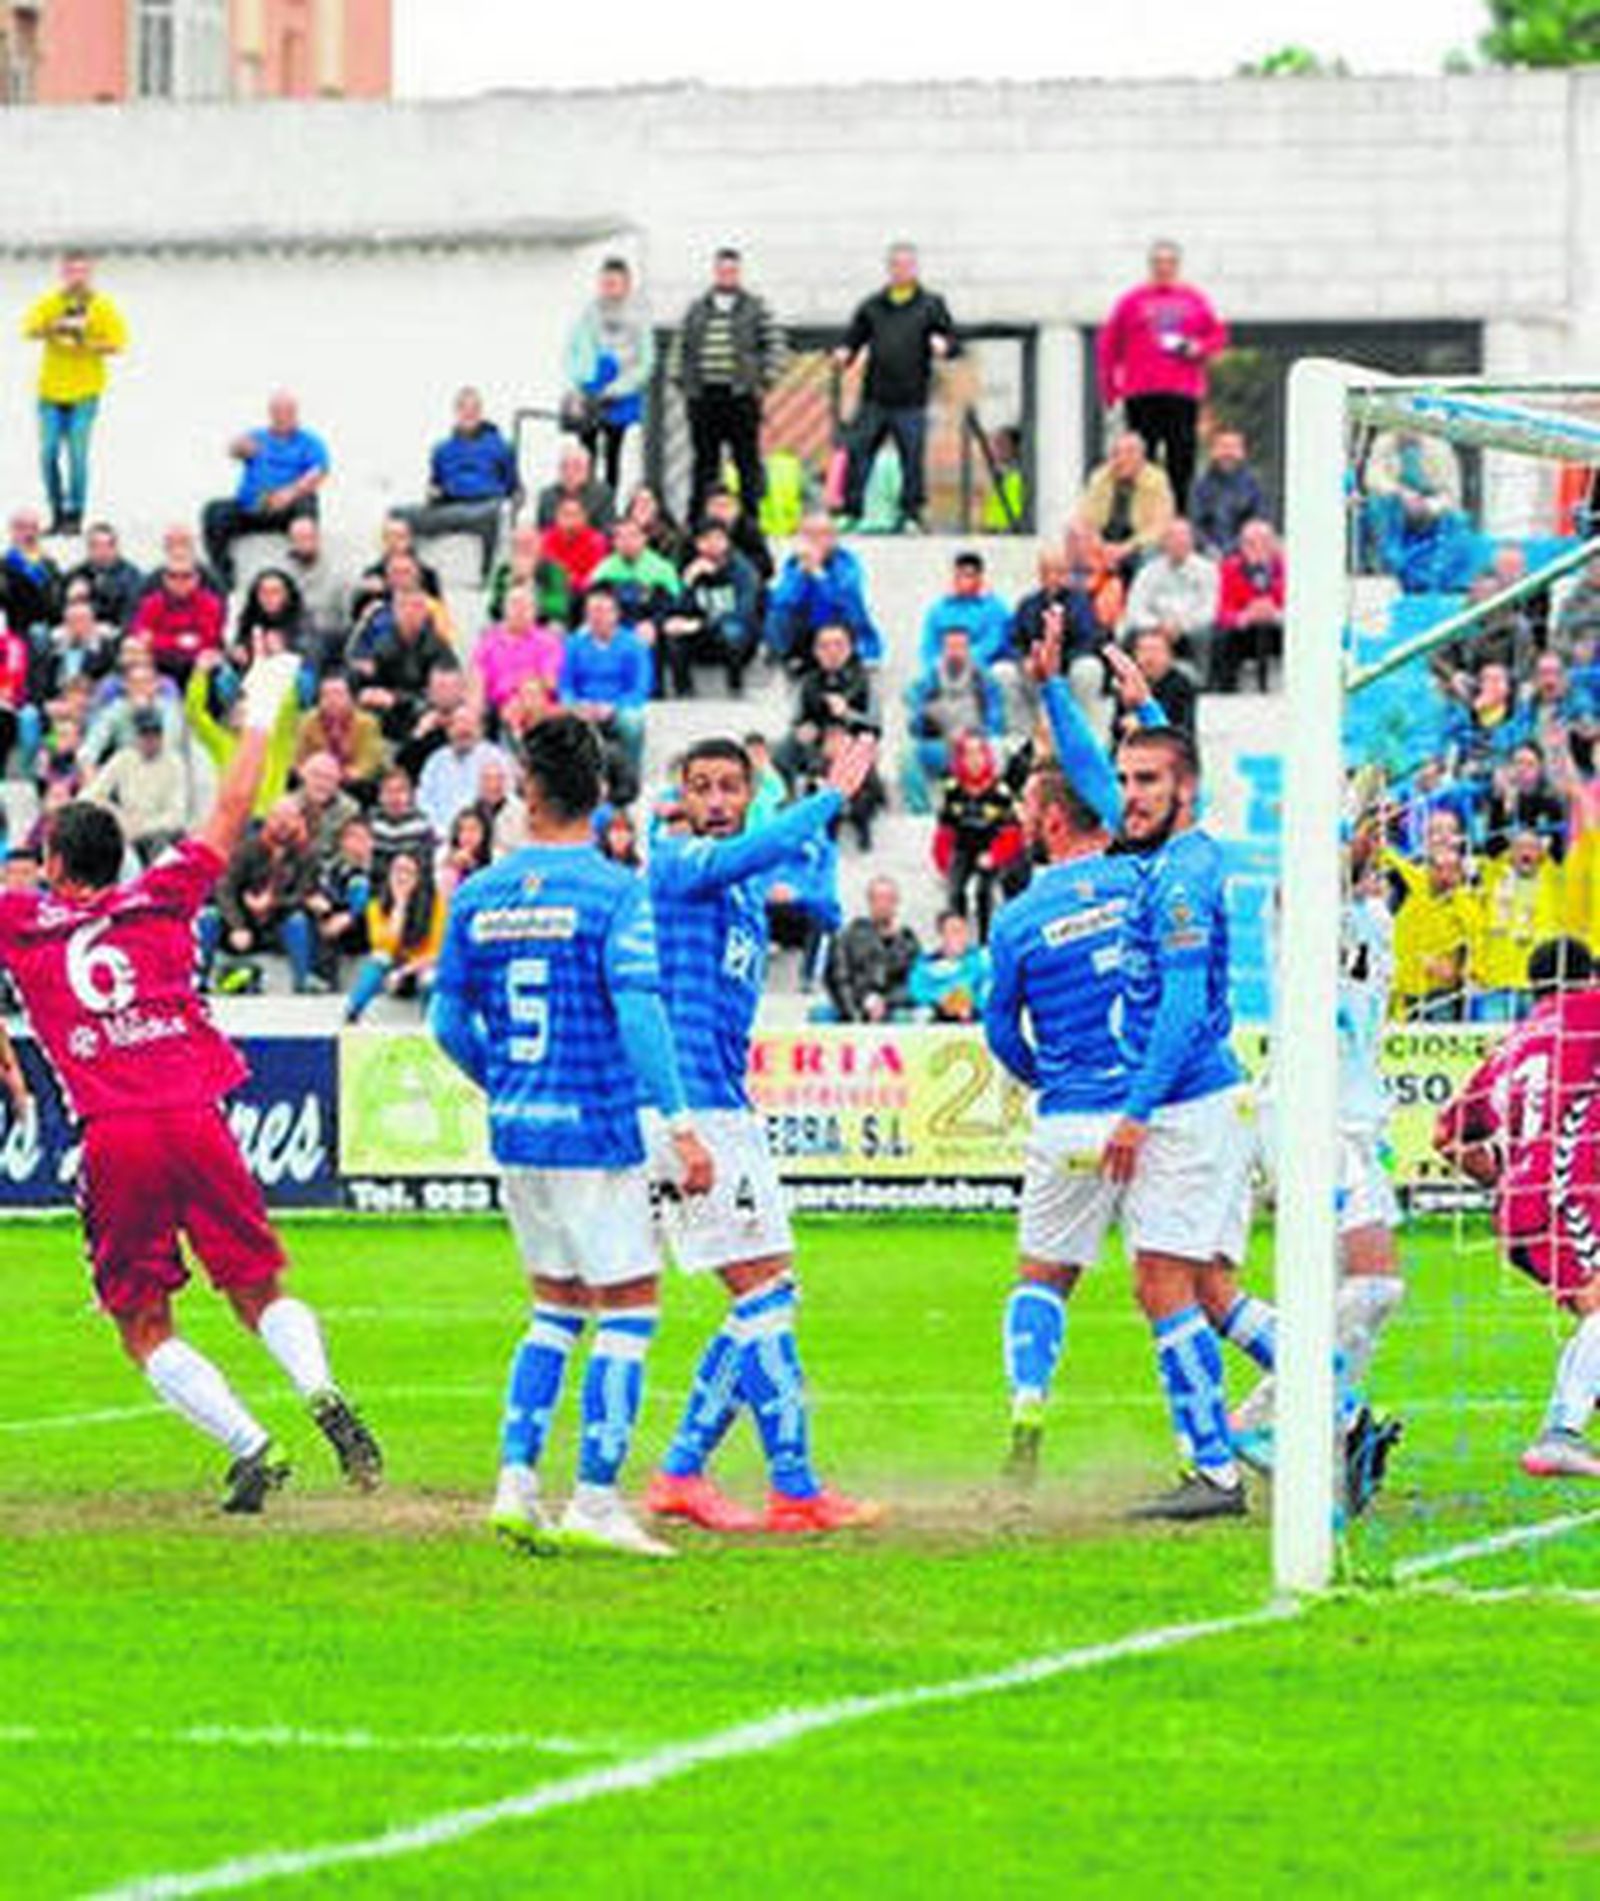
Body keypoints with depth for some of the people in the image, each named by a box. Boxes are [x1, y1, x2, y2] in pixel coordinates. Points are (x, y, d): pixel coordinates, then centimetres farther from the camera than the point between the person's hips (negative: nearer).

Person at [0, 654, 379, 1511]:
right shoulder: (160, 899, 12)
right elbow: (228, 818, 22)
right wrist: (259, 718, 32)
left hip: (113, 1137, -2)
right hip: (195, 1116, 2)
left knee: (145, 1329, 5)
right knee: (260, 1293, 9)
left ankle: (248, 1445, -13)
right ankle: (320, 1388, -20)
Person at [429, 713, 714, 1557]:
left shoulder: (478, 896, 5)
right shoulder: (613, 891, -10)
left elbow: (448, 1020, 10)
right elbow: (638, 1012, -18)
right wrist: (680, 1123, -19)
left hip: (516, 1133, 6)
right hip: (597, 1131, -6)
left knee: (556, 1308, 18)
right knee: (628, 1310, 2)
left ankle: (516, 1481, 9)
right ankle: (595, 1501, -3)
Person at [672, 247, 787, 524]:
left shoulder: (756, 308, 5)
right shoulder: (697, 309, 13)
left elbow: (776, 345, 2)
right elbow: (680, 346, 16)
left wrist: (764, 381, -5)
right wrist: (681, 382, 7)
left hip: (742, 397, -2)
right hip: (702, 397, 2)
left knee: (747, 460, -2)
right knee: (704, 460, 6)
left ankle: (752, 515, 2)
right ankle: (697, 517, 11)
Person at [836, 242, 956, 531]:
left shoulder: (931, 305, 7)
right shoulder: (872, 306, 13)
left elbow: (953, 341, 4)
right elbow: (854, 338, 17)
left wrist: (943, 345, -19)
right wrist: (844, 354, -4)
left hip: (911, 401, -2)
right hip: (874, 398, 2)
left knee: (912, 459, -1)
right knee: (857, 453, -1)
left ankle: (911, 515, 8)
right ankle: (851, 512, 8)